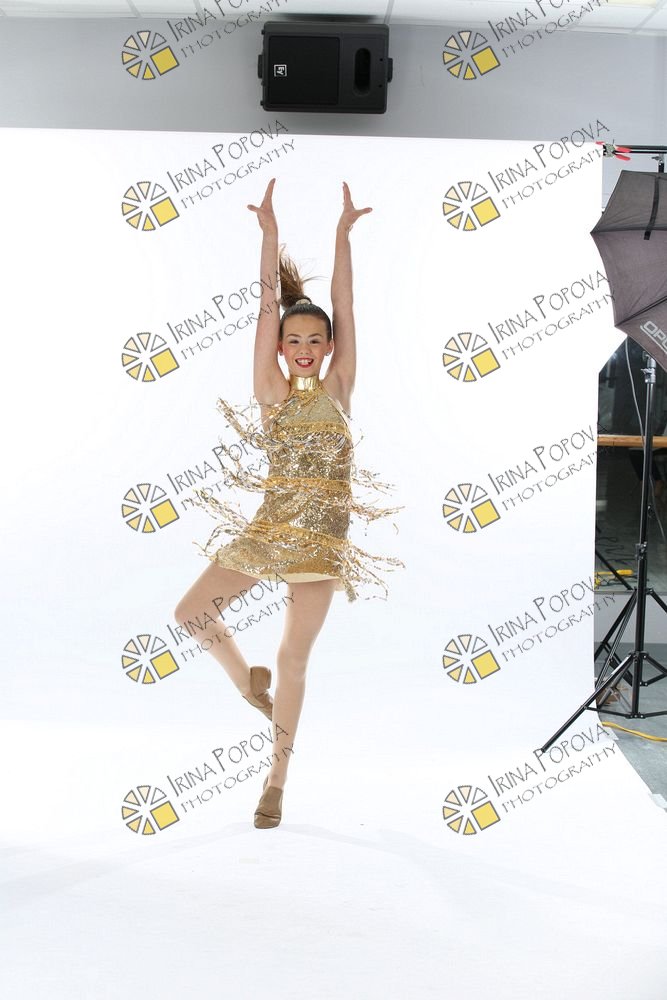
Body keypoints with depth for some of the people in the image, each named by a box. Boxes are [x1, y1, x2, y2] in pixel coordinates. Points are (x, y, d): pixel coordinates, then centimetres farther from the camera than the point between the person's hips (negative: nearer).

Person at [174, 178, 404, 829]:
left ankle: (277, 779, 13)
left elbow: (344, 308, -4)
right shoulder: (272, 392, 1)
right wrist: (269, 233, -12)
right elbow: (268, 308, -6)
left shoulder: (337, 390, 1)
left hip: (321, 536, -1)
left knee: (294, 659, 1)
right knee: (190, 611, -5)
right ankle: (246, 681, 22)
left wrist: (343, 234, -8)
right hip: (267, 528, 1)